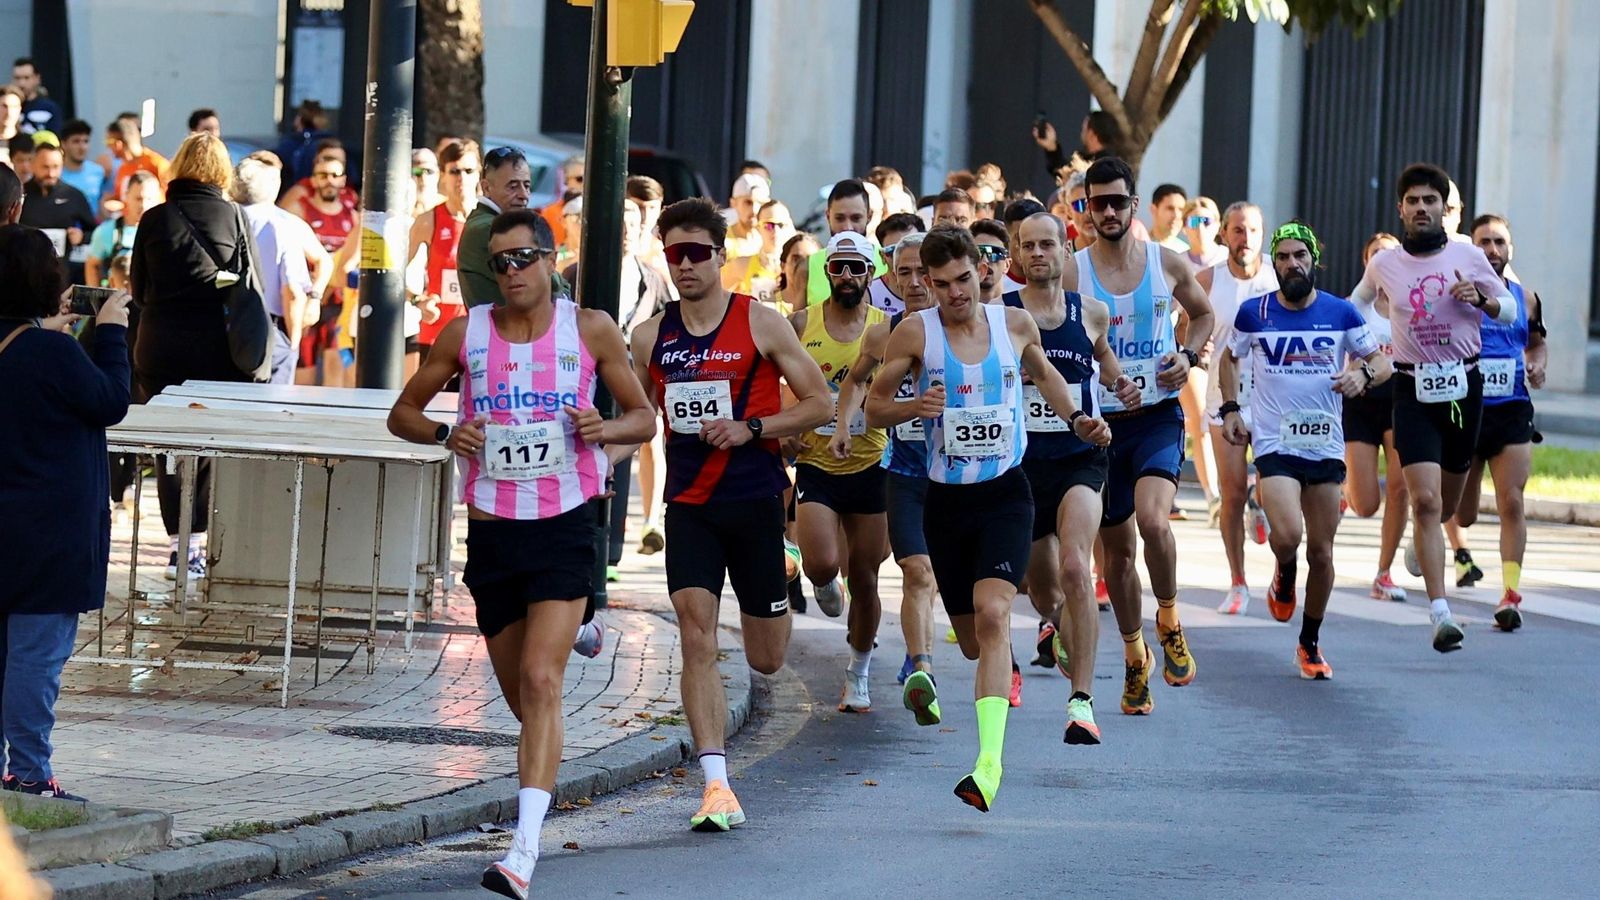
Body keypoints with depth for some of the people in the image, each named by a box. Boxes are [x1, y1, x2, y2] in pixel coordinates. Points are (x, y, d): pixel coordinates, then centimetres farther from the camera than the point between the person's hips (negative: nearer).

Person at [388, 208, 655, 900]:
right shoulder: (466, 333, 3)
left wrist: (605, 429, -13)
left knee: (540, 679, -18)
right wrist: (446, 434, -10)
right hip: (492, 527, 3)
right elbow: (402, 413, 11)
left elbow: (644, 417, 9)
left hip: (565, 525, -3)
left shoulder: (590, 330, 0)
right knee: (520, 693, 11)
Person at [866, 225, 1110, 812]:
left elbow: (1043, 372, 23)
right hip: (945, 500, 1)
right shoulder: (915, 334, -4)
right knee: (973, 641, 11)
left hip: (1005, 494, -1)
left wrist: (1076, 418, 8)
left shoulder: (1015, 324, 2)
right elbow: (875, 410, 2)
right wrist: (915, 406, -18)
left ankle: (989, 764, -32)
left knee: (992, 615, -23)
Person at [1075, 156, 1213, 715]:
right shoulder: (1072, 272, -3)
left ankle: (1168, 619, -1)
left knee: (1152, 519, -26)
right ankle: (1135, 657, 28)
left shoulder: (1168, 265, 0)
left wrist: (1188, 356, 0)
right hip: (1099, 419, 1)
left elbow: (1203, 313, 19)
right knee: (1117, 547, 9)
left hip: (1159, 416, -1)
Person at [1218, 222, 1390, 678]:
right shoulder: (1254, 313, 1)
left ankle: (1310, 644, 22)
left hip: (1326, 447, 2)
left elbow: (1381, 360, 8)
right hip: (1274, 444, -2)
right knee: (1287, 535, -24)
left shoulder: (1341, 313, 1)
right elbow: (1229, 358, 18)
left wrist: (1363, 374, -14)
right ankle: (1283, 576, 13)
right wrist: (1230, 409, 7)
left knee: (1321, 552, 5)